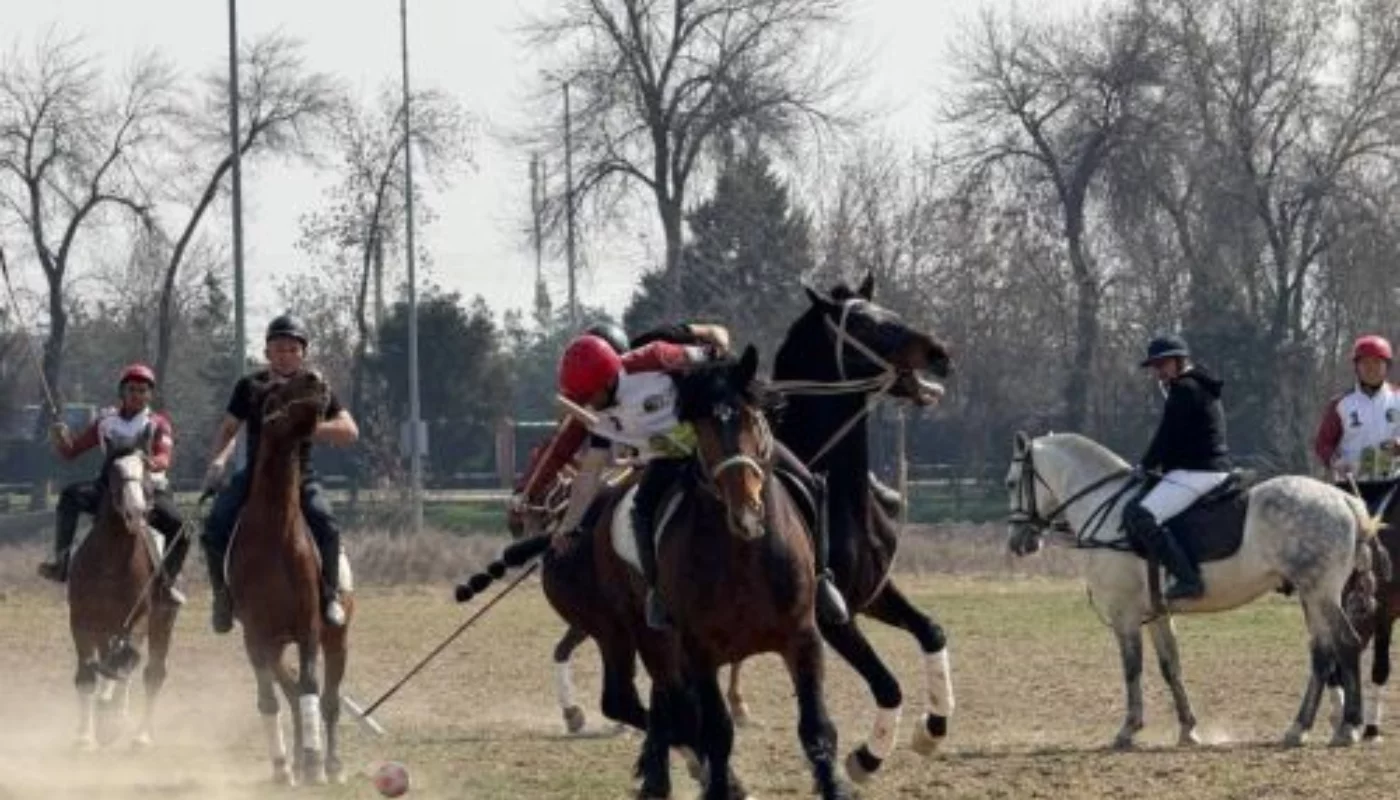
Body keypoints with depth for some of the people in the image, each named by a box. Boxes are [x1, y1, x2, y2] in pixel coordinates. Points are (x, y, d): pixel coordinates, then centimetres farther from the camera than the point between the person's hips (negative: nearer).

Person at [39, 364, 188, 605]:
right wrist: (60, 438, -16)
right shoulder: (107, 421, 6)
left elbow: (164, 458, -17)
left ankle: (166, 583, -6)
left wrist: (151, 463, -42)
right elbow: (69, 452, 8)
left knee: (180, 529, -27)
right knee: (70, 495, -26)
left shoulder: (157, 424, 0)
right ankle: (61, 563, -28)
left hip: (151, 491, -1)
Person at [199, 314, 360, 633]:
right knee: (215, 526, -22)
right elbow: (228, 429, 13)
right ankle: (223, 594, -2)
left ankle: (329, 595, -9)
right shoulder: (250, 387, 4)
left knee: (326, 525, -29)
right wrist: (218, 461, -8)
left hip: (299, 476, -2)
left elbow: (350, 432, -7)